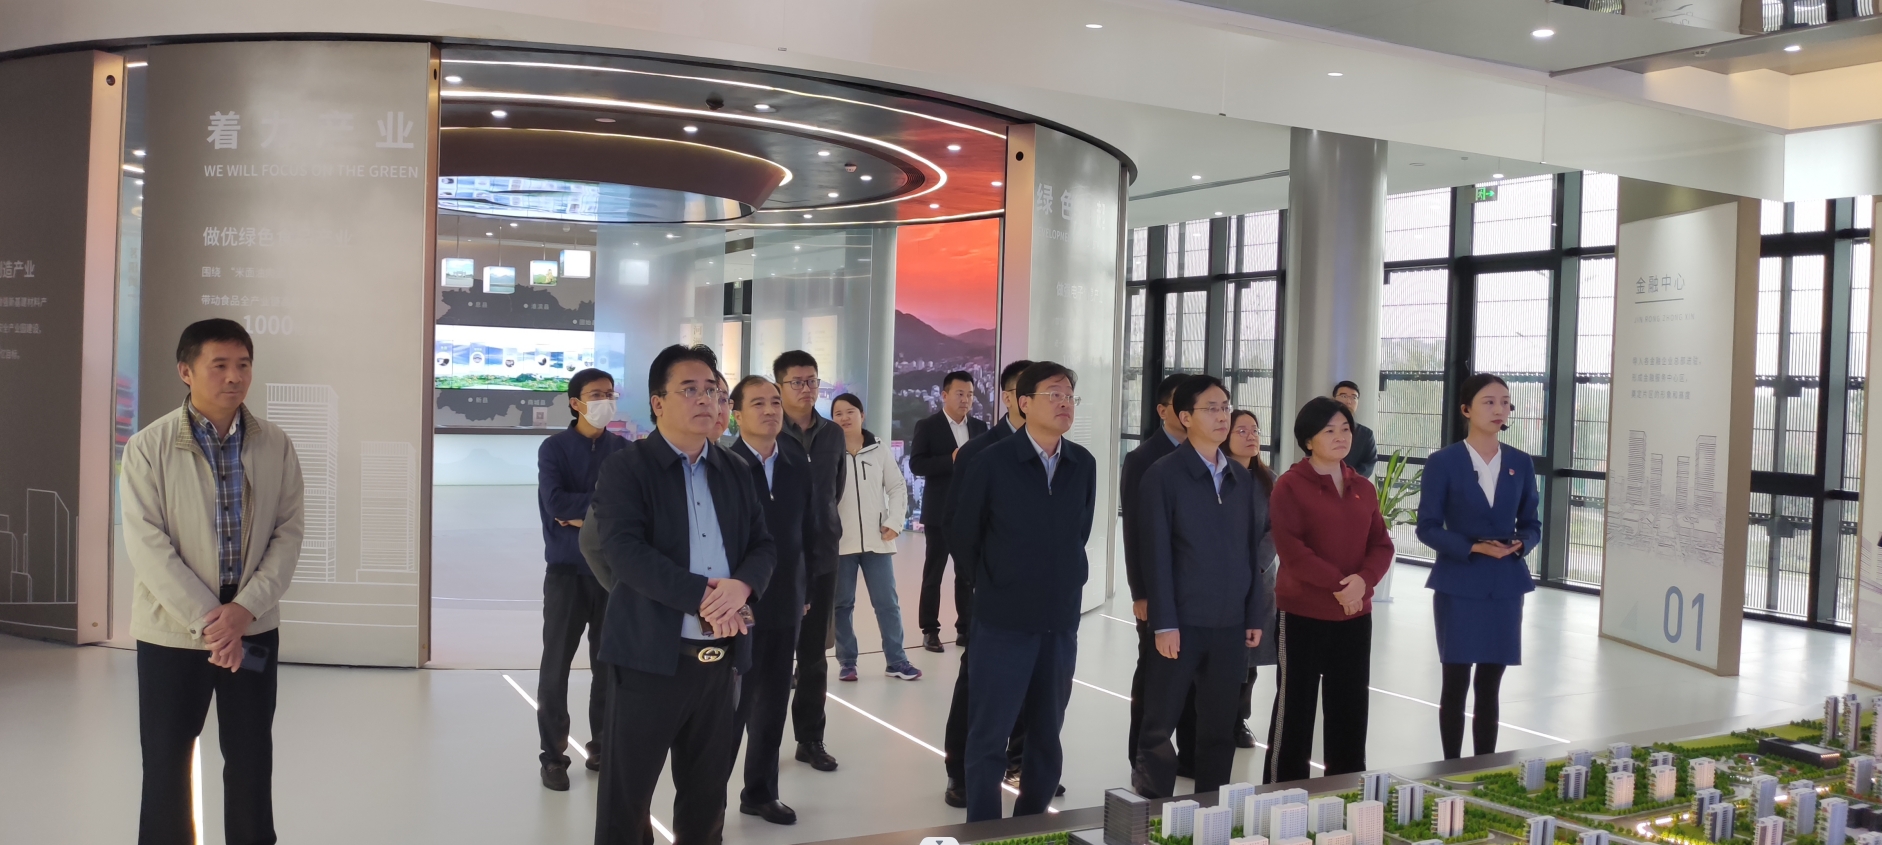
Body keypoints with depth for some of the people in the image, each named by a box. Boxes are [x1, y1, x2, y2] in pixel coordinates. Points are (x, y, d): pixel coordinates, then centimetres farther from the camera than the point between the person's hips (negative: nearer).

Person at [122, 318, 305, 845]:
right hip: (172, 631, -2)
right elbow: (146, 545, -12)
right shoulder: (149, 447, -8)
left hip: (254, 628, 2)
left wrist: (245, 609, -15)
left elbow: (288, 532, -2)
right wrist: (205, 621, -18)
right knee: (166, 762, 9)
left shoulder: (276, 446, -1)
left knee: (251, 761, 11)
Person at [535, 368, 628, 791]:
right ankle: (554, 754, 12)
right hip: (567, 570, -2)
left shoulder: (625, 450, 4)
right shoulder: (554, 447, -2)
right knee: (557, 664, 2)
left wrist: (585, 513, -13)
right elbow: (556, 503, -16)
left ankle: (603, 747, 21)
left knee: (609, 663, 9)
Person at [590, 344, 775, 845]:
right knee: (627, 794, 4)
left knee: (708, 793, 15)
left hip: (722, 658, 5)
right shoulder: (626, 468, -5)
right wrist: (703, 595, -23)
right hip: (651, 656, -5)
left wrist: (740, 585, -15)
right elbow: (623, 550, -17)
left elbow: (764, 545, 8)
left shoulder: (734, 472, 13)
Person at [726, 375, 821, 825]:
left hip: (785, 603, 6)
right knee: (733, 706, 2)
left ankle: (760, 792, 31)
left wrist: (802, 588, 8)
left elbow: (809, 526, 9)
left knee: (773, 705, 16)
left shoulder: (798, 463, 4)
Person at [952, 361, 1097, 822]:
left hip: (1060, 622, 4)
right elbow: (964, 540, 1)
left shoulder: (1083, 465, 0)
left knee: (1047, 738, 14)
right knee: (989, 738, 3)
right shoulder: (991, 462, -10)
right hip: (1003, 621, -4)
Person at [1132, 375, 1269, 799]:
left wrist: (1255, 614, 8)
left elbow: (1251, 550, 13)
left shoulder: (1242, 478, 11)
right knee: (1159, 726, 2)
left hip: (1231, 623, 5)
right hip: (1183, 622, -5)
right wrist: (1164, 623, -14)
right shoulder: (1163, 474, -6)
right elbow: (1156, 553, -10)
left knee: (1220, 728, 12)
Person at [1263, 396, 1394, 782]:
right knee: (1295, 707, 2)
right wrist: (1337, 584, -19)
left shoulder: (1363, 488, 10)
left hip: (1356, 615, 6)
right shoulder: (1290, 486, -8)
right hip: (1302, 613, -5)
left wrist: (1363, 580, -14)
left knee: (1350, 709, 12)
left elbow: (1382, 545, 6)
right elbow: (1290, 549, -16)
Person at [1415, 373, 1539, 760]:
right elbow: (1427, 527, -6)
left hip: (1504, 586, 3)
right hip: (1458, 585, -3)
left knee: (1490, 686, 9)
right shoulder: (1443, 462, -6)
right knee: (1456, 683, 3)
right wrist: (1473, 547, -18)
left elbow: (1531, 524, 11)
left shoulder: (1521, 463, 6)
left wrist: (1520, 544, -11)